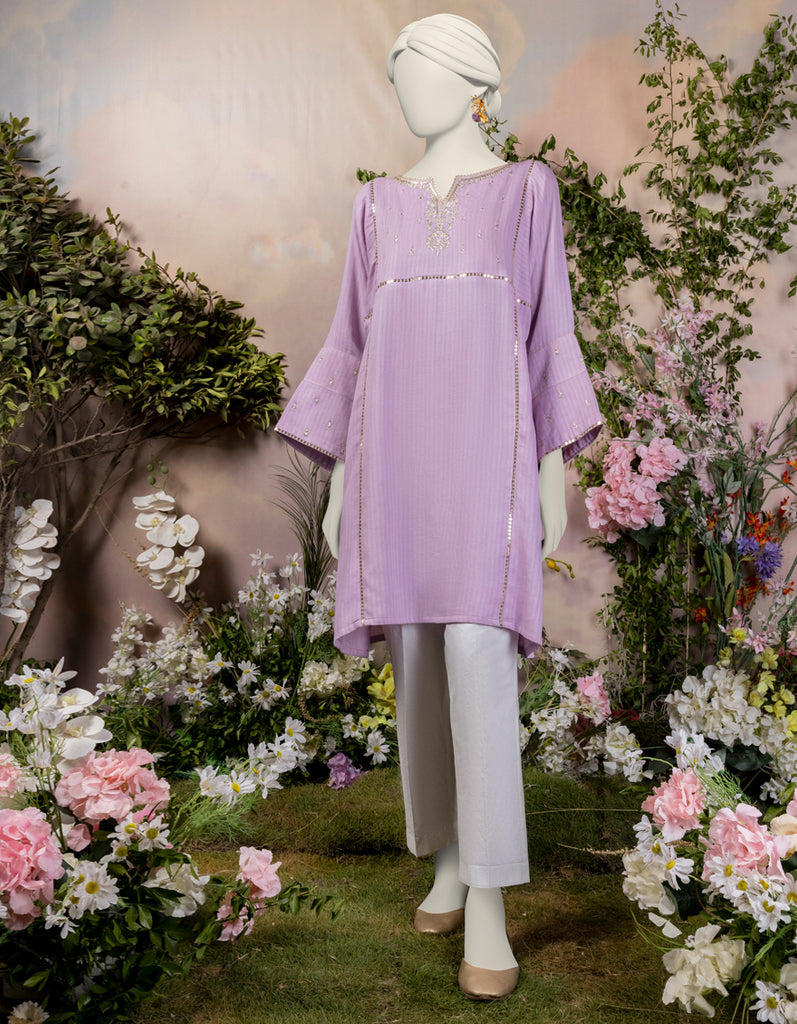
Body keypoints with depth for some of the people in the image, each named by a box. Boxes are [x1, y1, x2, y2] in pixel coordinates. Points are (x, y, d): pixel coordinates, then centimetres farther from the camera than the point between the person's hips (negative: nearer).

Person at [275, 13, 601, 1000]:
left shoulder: (528, 190, 9)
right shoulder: (379, 206, 17)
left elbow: (550, 334, 5)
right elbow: (353, 343, 15)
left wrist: (557, 469, -2)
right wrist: (339, 475, 9)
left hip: (487, 447, -4)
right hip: (397, 449, 4)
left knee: (478, 664, -16)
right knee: (420, 668, 5)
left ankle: (487, 911, -8)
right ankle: (452, 862, 21)